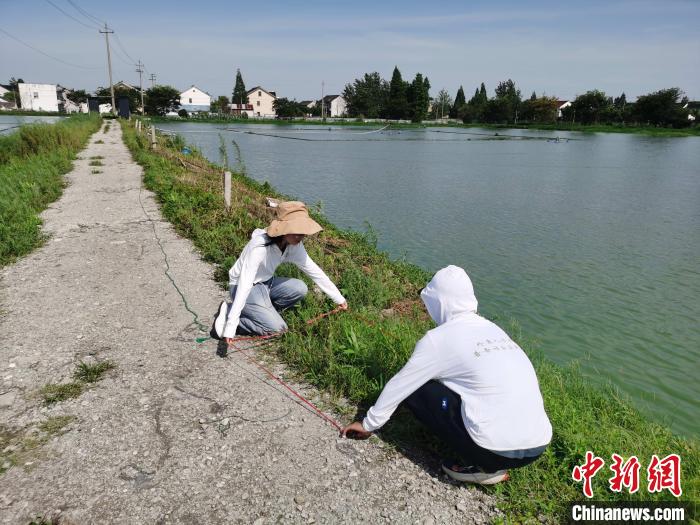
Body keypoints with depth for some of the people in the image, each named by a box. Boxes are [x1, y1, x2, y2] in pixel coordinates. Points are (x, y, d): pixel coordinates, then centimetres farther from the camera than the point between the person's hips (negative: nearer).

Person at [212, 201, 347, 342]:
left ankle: (262, 312, 1)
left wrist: (339, 298, -5)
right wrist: (230, 327, -44)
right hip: (246, 287, -7)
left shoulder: (294, 245, -12)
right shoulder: (259, 247, -33)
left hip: (266, 283, 7)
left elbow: (313, 270, -5)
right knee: (277, 328, -18)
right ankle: (227, 314, -4)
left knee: (300, 288, -17)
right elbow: (244, 285, -39)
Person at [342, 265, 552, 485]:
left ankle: (479, 465, 4)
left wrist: (369, 424, 19)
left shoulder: (440, 338, -7)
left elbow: (399, 385, 3)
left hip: (500, 450, -7)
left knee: (416, 390, 4)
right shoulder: (492, 328, 13)